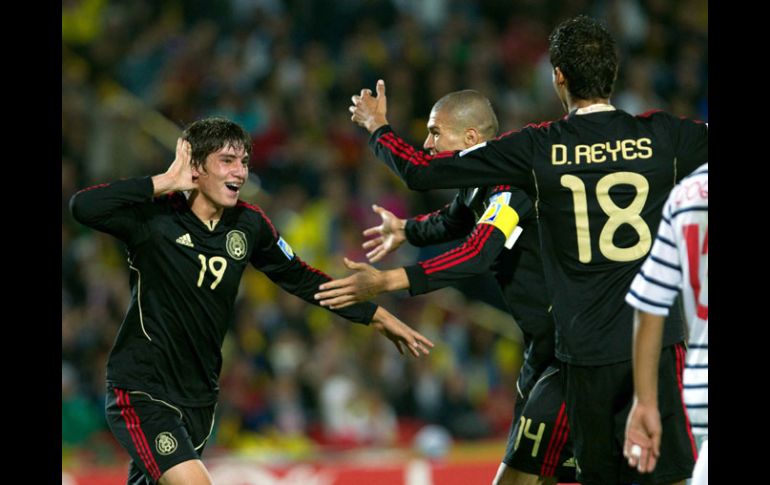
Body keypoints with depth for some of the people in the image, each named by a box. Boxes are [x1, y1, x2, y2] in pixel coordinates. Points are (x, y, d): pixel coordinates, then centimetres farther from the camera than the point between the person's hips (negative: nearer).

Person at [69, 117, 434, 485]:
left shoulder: (248, 224, 2)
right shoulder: (154, 216, -15)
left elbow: (301, 279, 16)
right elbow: (83, 207, -32)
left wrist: (378, 317, 17)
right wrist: (167, 181, -27)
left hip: (199, 396, 6)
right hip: (142, 392, -6)